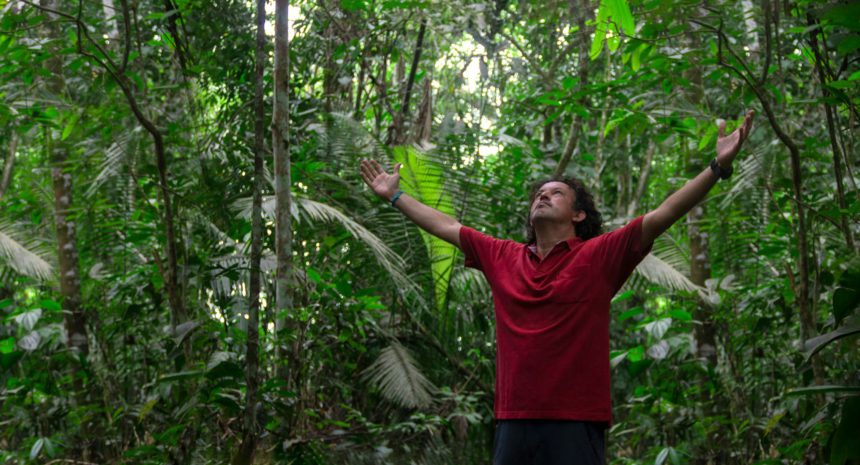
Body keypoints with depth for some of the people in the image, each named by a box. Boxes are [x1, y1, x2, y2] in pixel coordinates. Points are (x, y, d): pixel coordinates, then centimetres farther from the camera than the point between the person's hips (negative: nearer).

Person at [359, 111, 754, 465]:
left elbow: (663, 215, -6)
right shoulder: (502, 258, 13)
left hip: (576, 423, -4)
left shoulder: (599, 256, 1)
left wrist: (718, 167, -13)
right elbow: (445, 227, 24)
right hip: (513, 421, 4)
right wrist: (394, 195, 33)